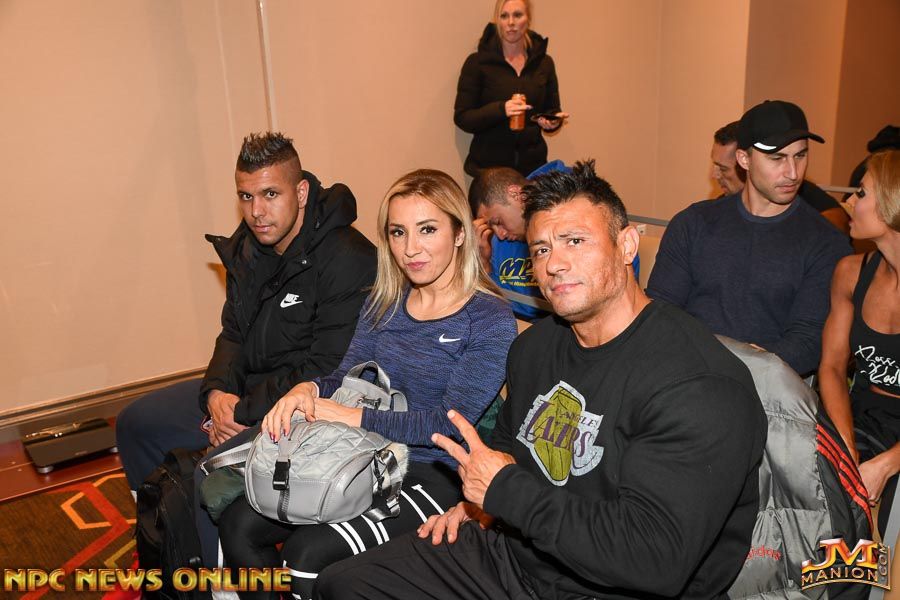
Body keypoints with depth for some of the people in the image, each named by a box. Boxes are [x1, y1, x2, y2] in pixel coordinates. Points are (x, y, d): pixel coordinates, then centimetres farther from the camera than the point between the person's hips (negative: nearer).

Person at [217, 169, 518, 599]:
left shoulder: (491, 320, -11)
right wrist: (308, 389, -14)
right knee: (239, 525, -8)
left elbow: (451, 422, -16)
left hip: (434, 475, -6)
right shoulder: (384, 301, 8)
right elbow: (348, 375, 9)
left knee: (308, 553, -22)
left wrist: (354, 417, -21)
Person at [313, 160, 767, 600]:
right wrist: (483, 500, 3)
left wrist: (505, 489, -20)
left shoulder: (699, 386, -22)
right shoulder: (535, 346, 5)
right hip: (513, 549, 7)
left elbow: (654, 560, -28)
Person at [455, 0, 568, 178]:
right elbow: (462, 118, -7)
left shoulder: (544, 62, 7)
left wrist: (553, 121, -8)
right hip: (489, 166, -3)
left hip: (533, 165, 3)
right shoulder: (478, 62, -4)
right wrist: (500, 109, -22)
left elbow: (552, 110, 15)